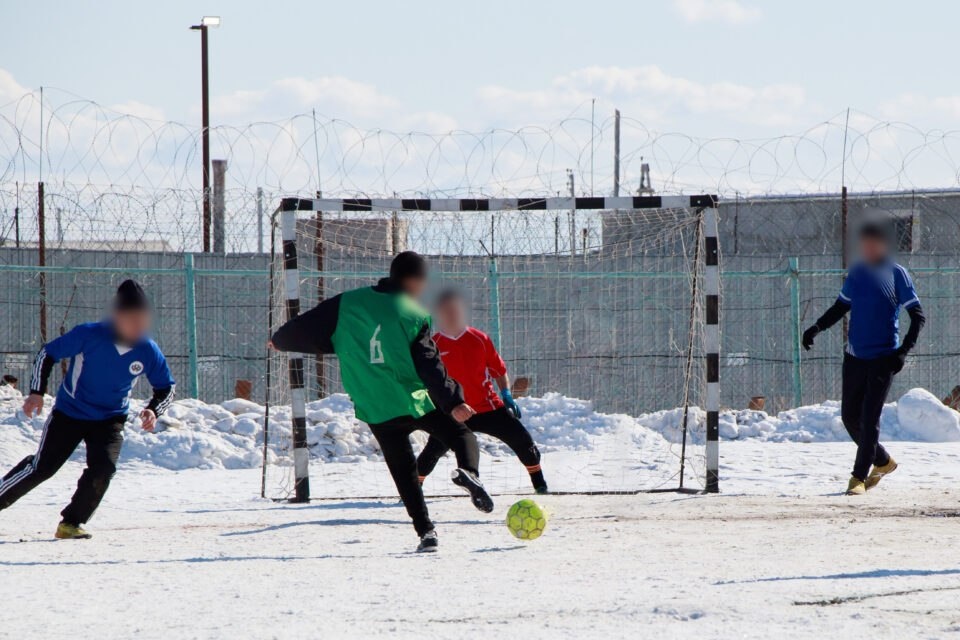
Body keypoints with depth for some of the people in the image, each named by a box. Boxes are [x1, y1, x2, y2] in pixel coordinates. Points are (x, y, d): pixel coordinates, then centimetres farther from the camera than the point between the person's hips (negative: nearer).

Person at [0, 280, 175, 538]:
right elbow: (47, 353, -11)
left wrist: (153, 410, -17)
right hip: (69, 413, -2)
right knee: (41, 467, -2)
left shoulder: (148, 351, -14)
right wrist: (36, 392, -18)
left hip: (110, 420, 2)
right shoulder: (88, 335, -24)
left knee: (103, 469, -18)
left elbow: (166, 388, 2)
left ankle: (71, 524, -3)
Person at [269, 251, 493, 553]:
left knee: (403, 471, 14)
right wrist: (453, 402, -18)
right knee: (462, 435, 12)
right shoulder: (414, 316, -7)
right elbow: (429, 366, -15)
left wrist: (281, 340, 31)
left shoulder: (348, 303, 3)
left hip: (375, 410, 3)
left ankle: (425, 531, 2)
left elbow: (310, 326, 12)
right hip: (416, 401, -3)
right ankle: (469, 472, -22)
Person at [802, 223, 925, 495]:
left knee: (869, 418, -10)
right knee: (850, 417, 8)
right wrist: (817, 327, 5)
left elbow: (918, 316, -5)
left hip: (883, 358, -5)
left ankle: (859, 477, -6)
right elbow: (841, 307, 20)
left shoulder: (897, 275, -6)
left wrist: (903, 351, -16)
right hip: (855, 357, 5)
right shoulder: (857, 273, 7)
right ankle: (883, 461, 28)